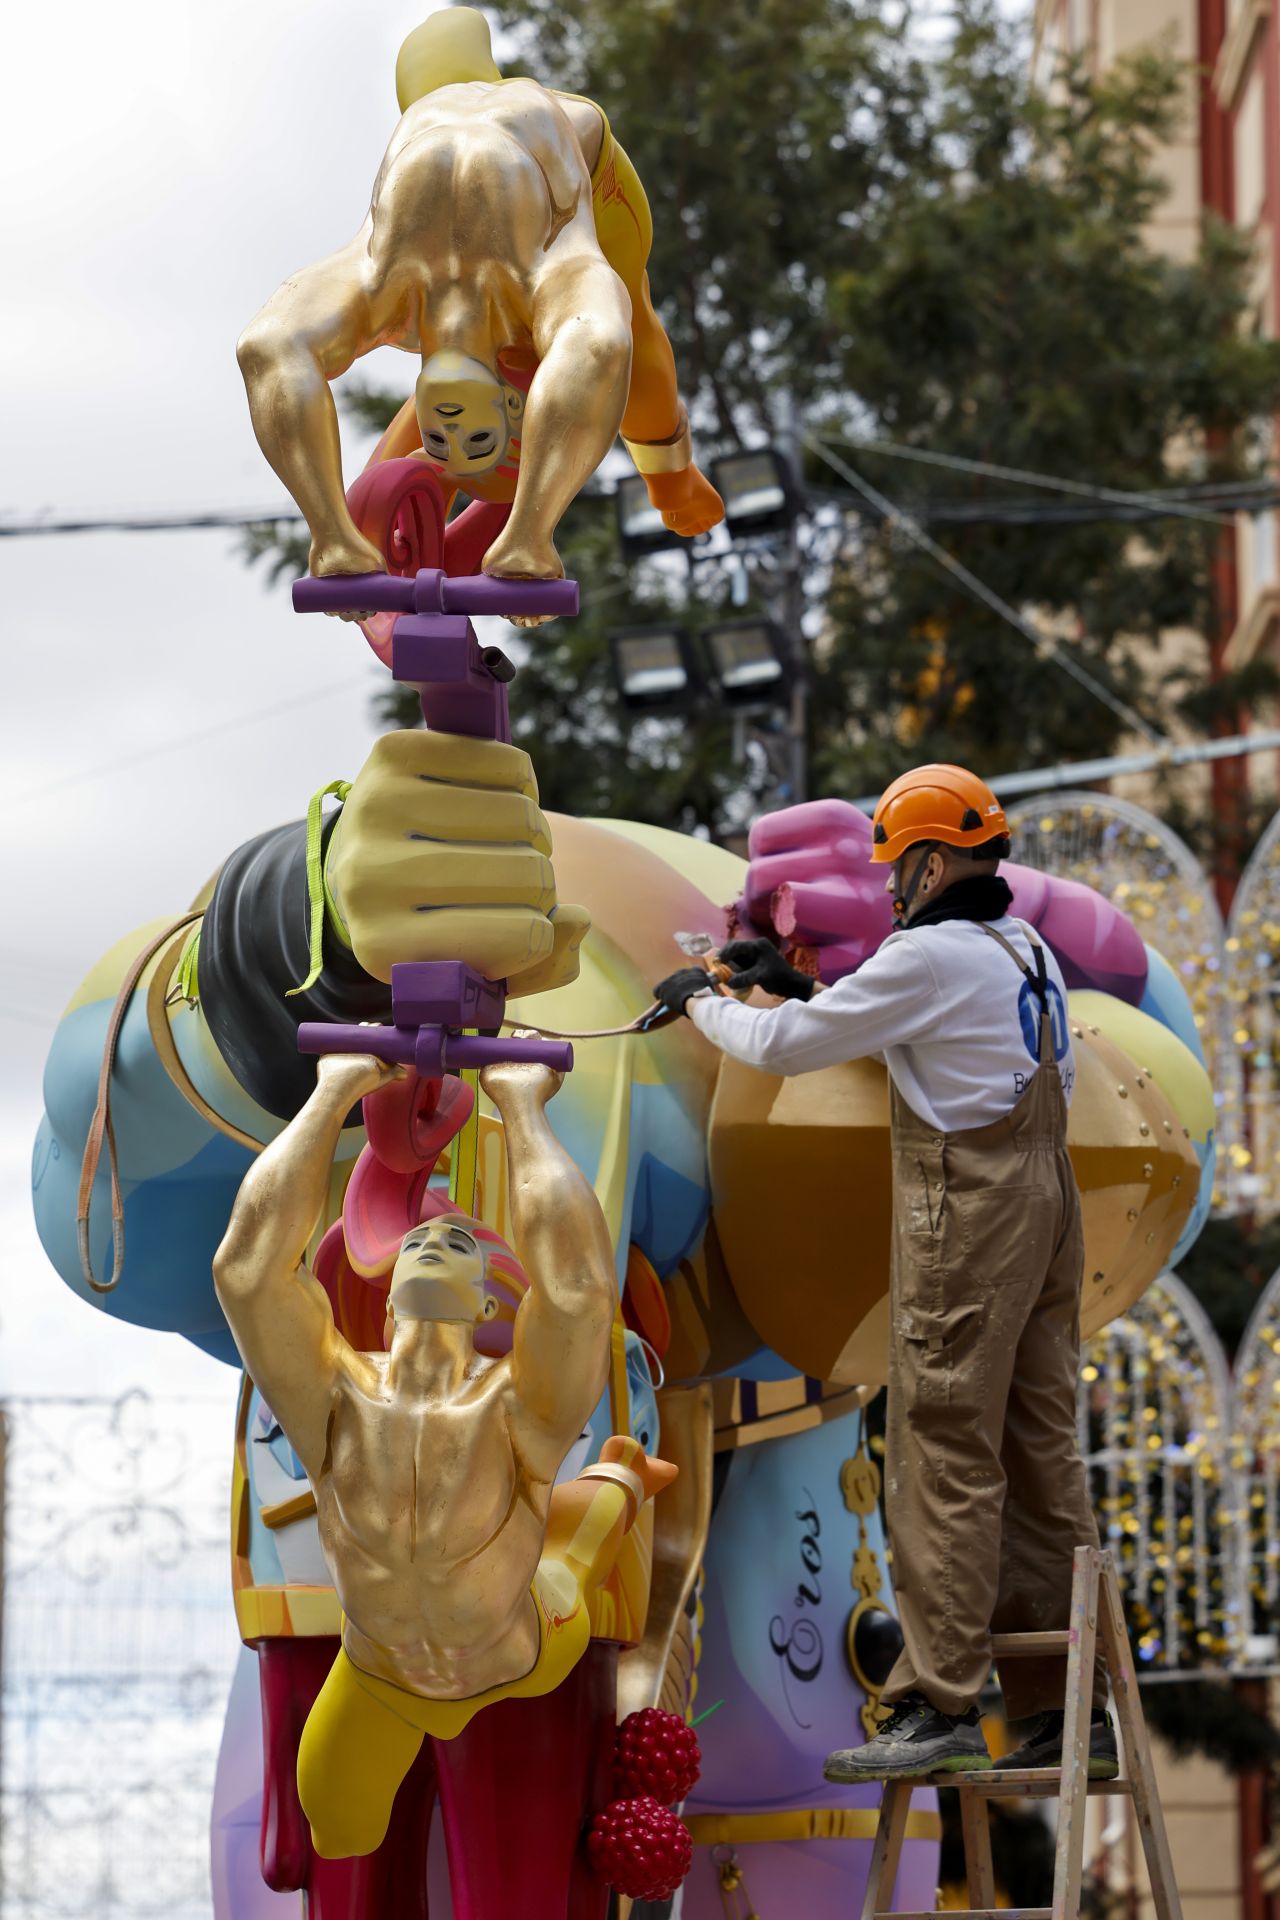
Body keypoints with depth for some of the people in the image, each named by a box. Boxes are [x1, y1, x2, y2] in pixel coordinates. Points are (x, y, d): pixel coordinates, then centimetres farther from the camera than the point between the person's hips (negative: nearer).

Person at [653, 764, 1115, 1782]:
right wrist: (797, 984, 28)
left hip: (966, 1217, -9)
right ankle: (1071, 1708, 10)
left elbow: (786, 1047, -9)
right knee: (1042, 1462, 9)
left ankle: (940, 1706, -10)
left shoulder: (930, 956, -12)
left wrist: (702, 1002, 9)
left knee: (945, 1461, -8)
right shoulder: (1029, 954, 16)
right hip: (1046, 1203, 9)